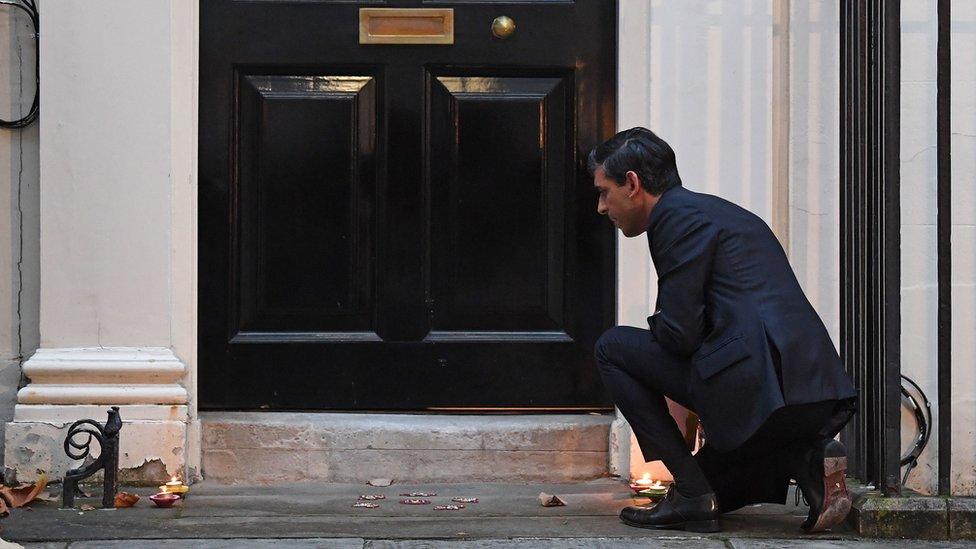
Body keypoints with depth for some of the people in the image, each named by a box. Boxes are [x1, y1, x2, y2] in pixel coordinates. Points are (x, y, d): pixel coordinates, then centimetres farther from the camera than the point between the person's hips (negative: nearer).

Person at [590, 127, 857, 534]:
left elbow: (678, 334, -8)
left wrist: (655, 325, 12)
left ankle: (692, 493, 0)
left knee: (612, 348, 5)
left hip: (760, 387, -10)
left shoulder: (678, 216, -3)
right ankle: (807, 459, 3)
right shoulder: (722, 212, 27)